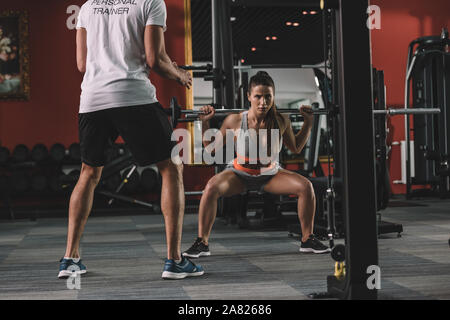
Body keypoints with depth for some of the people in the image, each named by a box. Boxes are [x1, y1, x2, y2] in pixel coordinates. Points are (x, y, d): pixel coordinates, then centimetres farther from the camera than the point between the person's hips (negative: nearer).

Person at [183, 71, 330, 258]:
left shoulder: (281, 121, -17)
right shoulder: (235, 121, -22)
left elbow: (296, 148, 4)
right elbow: (211, 148, -7)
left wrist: (308, 123, -6)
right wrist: (204, 123, -19)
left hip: (270, 175, 2)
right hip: (240, 174, -2)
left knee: (305, 186, -19)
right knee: (212, 188, -31)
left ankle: (307, 240, -2)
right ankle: (202, 243, -18)